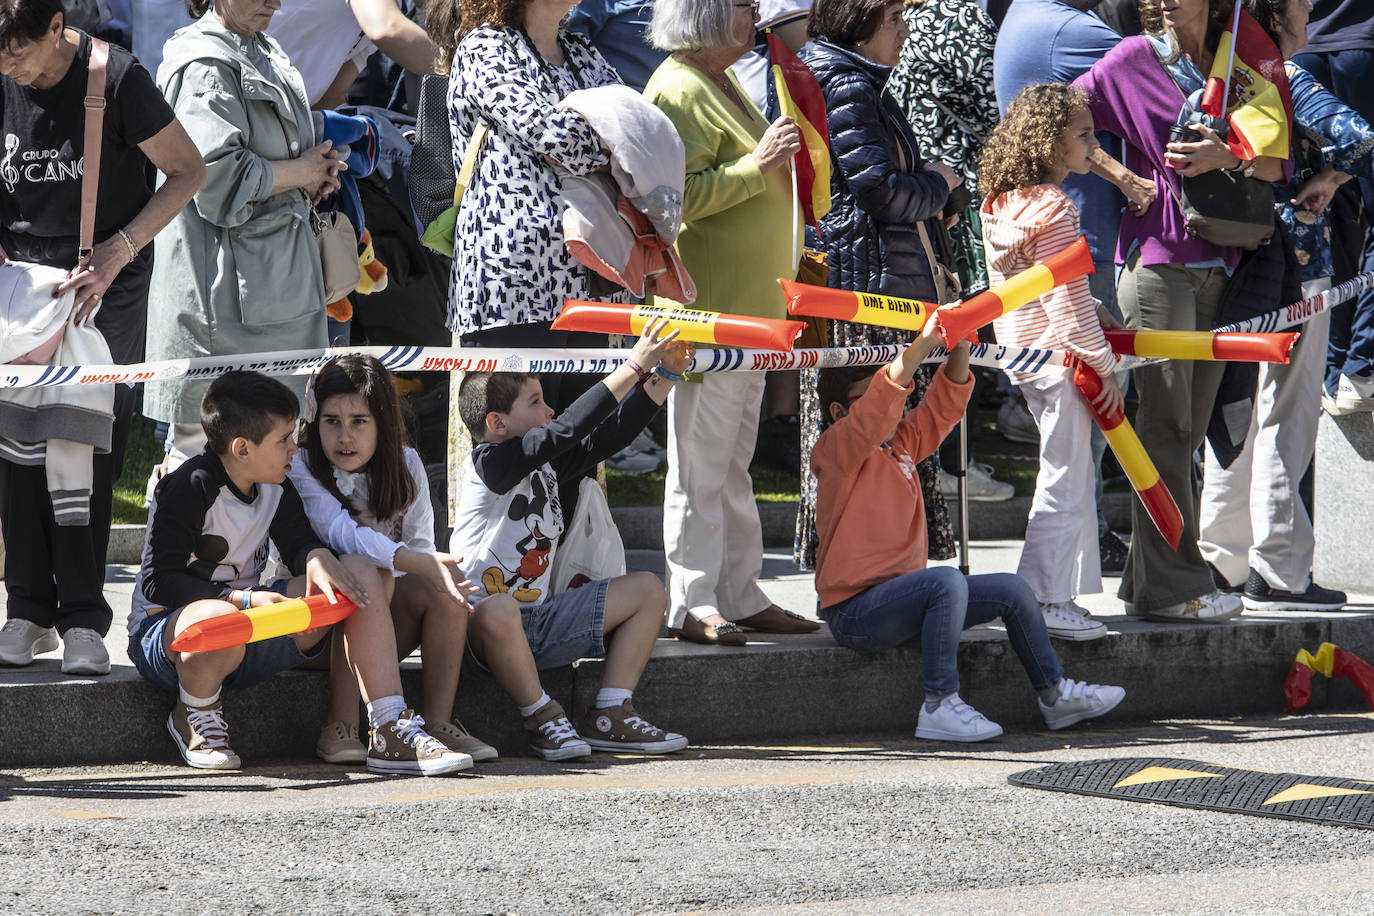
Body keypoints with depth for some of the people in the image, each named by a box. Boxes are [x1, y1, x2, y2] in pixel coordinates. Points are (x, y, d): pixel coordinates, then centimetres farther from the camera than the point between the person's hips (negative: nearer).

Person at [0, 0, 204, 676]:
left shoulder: (116, 79, -15)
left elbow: (188, 171, -7)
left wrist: (117, 252, -16)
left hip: (105, 283, -3)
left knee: (91, 449, -8)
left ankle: (83, 619, -5)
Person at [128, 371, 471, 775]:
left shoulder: (275, 489, 7)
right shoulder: (187, 489, -17)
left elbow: (301, 543, 11)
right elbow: (159, 582, -22)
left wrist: (318, 561, -16)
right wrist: (244, 600, -31)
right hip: (168, 631, -7)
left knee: (358, 573, -8)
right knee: (223, 622, -46)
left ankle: (391, 734, -16)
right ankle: (193, 714, -9)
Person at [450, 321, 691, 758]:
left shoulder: (547, 466, 10)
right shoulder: (490, 463, -15)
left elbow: (608, 435, 9)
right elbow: (563, 431, -25)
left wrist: (664, 375, -1)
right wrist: (634, 368, -25)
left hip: (540, 619, 9)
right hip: (483, 617, -9)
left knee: (647, 589, 7)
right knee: (497, 616, -44)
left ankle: (610, 717, -2)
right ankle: (543, 718, -19)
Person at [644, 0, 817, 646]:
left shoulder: (722, 84, 17)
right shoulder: (678, 90, -14)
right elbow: (678, 196, -25)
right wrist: (757, 167, -23)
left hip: (749, 310, 10)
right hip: (707, 312, -10)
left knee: (733, 466, 14)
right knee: (701, 465, -7)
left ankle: (740, 597, 19)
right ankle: (691, 606, -4)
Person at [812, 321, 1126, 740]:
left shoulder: (900, 444, 15)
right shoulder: (836, 450, -9)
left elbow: (943, 406, 12)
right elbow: (878, 407, -25)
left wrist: (959, 348, -7)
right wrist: (926, 340, -32)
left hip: (898, 602, 9)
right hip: (856, 609, -9)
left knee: (1011, 590, 9)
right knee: (948, 581, -34)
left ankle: (1055, 694, 19)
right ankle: (939, 706, -30)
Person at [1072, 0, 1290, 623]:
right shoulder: (1136, 60, 2)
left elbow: (1278, 163, 7)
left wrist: (1229, 158, -12)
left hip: (1217, 266, 5)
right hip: (1157, 260, -5)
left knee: (1189, 428, 7)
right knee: (1167, 424, -8)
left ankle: (1150, 580, 13)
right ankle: (1169, 585, -7)